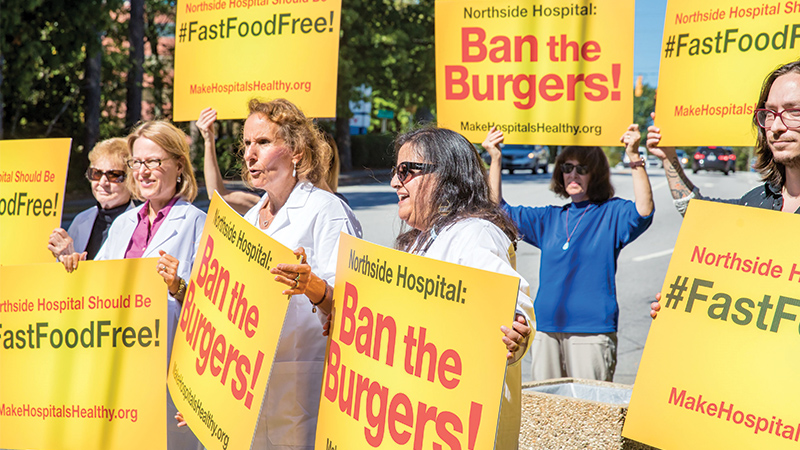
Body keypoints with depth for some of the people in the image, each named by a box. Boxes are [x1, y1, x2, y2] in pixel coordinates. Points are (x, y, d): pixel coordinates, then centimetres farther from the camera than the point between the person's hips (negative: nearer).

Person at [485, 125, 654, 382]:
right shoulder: (549, 218, 16)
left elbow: (643, 211, -18)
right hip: (546, 330, 5)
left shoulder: (612, 214, 2)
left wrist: (634, 158, -27)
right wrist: (495, 160, 9)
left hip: (592, 331, -5)